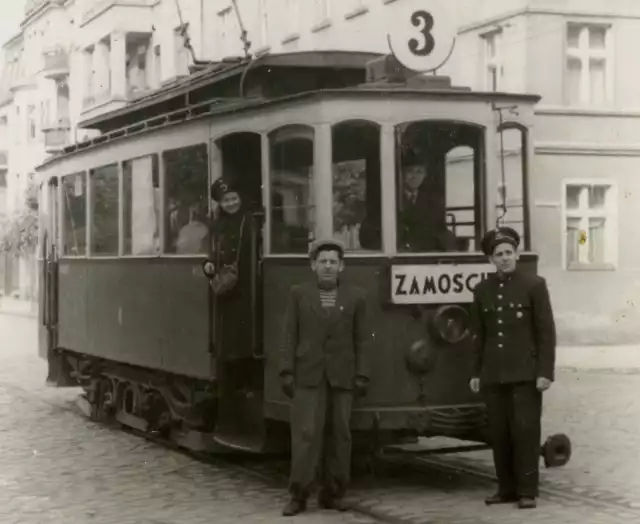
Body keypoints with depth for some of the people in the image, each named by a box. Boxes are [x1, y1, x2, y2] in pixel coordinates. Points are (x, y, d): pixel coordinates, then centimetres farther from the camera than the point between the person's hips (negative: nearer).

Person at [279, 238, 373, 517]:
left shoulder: (355, 297, 5)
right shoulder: (299, 294, 5)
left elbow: (362, 340, 3)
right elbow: (290, 336, 3)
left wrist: (362, 376, -3)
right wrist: (287, 372, -4)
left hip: (341, 377, 1)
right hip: (308, 376, -1)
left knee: (339, 435, 3)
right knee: (306, 434, -7)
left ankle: (333, 493, 11)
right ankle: (298, 495, -3)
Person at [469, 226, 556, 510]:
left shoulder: (534, 285, -1)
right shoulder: (482, 290, 11)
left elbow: (546, 331, -5)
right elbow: (479, 335, 14)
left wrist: (545, 372, -11)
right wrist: (476, 372, 10)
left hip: (525, 373, -4)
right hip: (493, 375, 4)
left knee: (525, 430, -5)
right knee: (499, 433, 5)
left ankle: (527, 491, 1)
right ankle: (506, 488, 13)